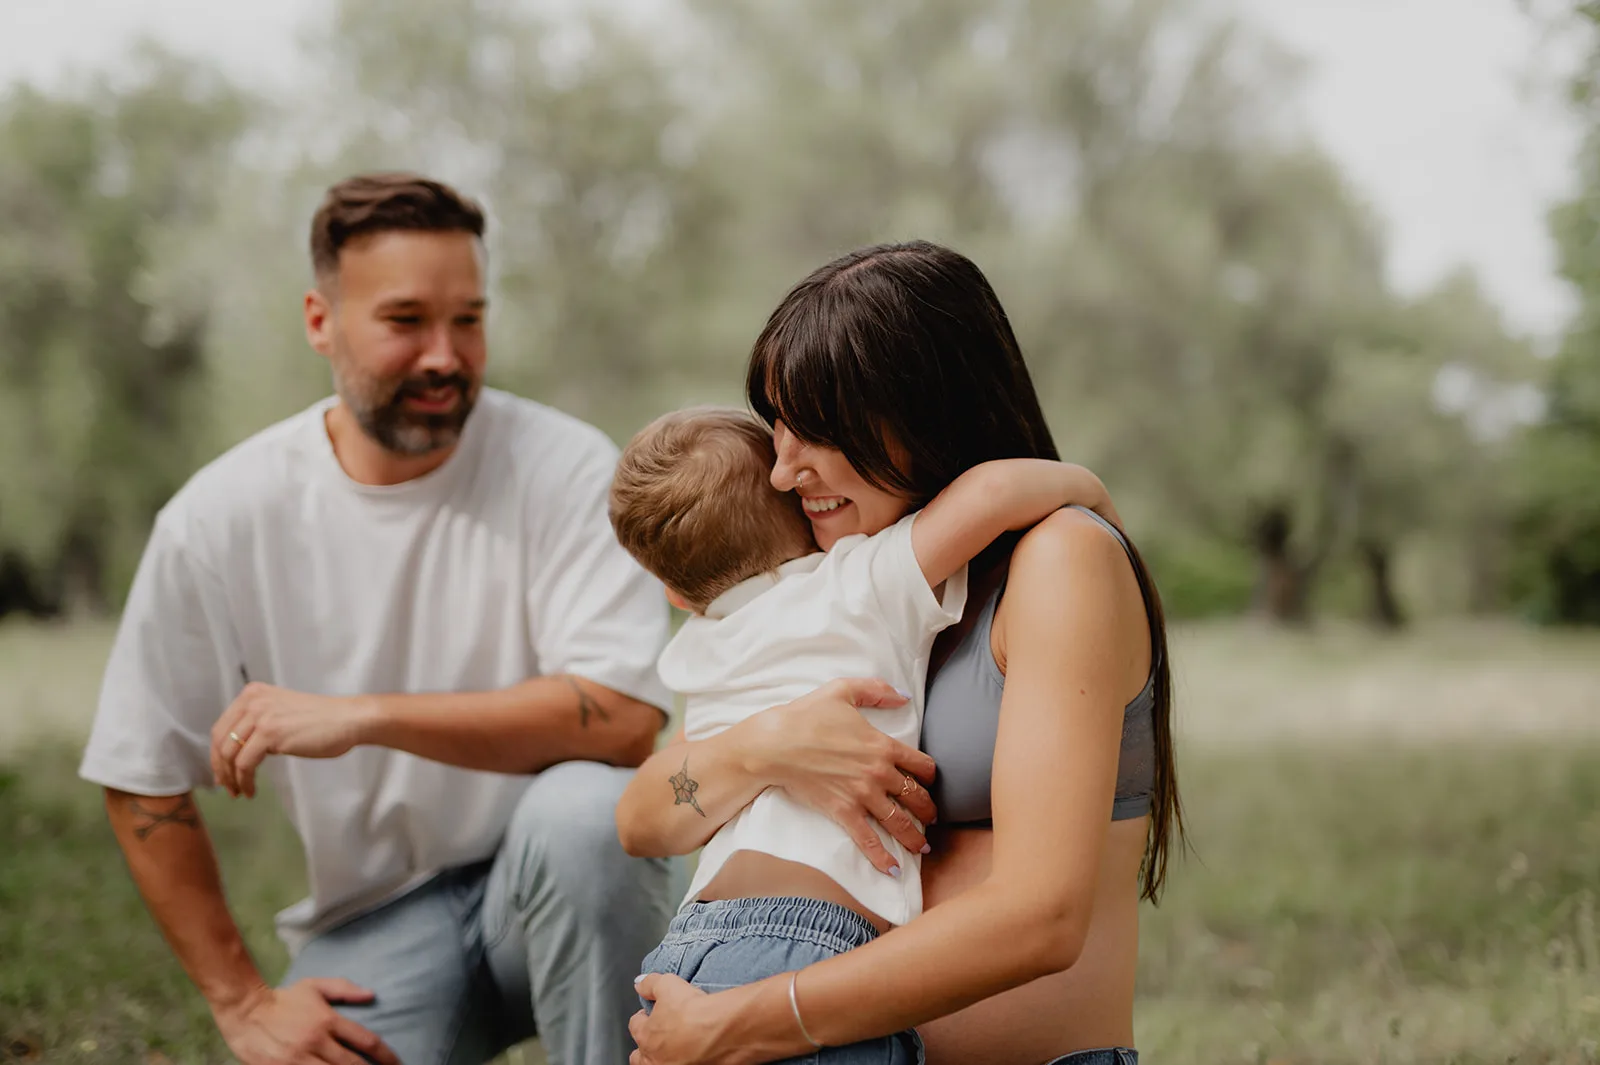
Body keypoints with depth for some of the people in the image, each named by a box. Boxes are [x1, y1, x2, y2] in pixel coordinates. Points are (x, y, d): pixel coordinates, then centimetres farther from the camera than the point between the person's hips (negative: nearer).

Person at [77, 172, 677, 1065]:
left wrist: (364, 716, -29)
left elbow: (624, 719, -24)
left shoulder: (565, 469, -12)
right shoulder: (219, 520, -7)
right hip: (371, 919, 1)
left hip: (564, 885, 0)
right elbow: (143, 787, 3)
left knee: (581, 808, -34)